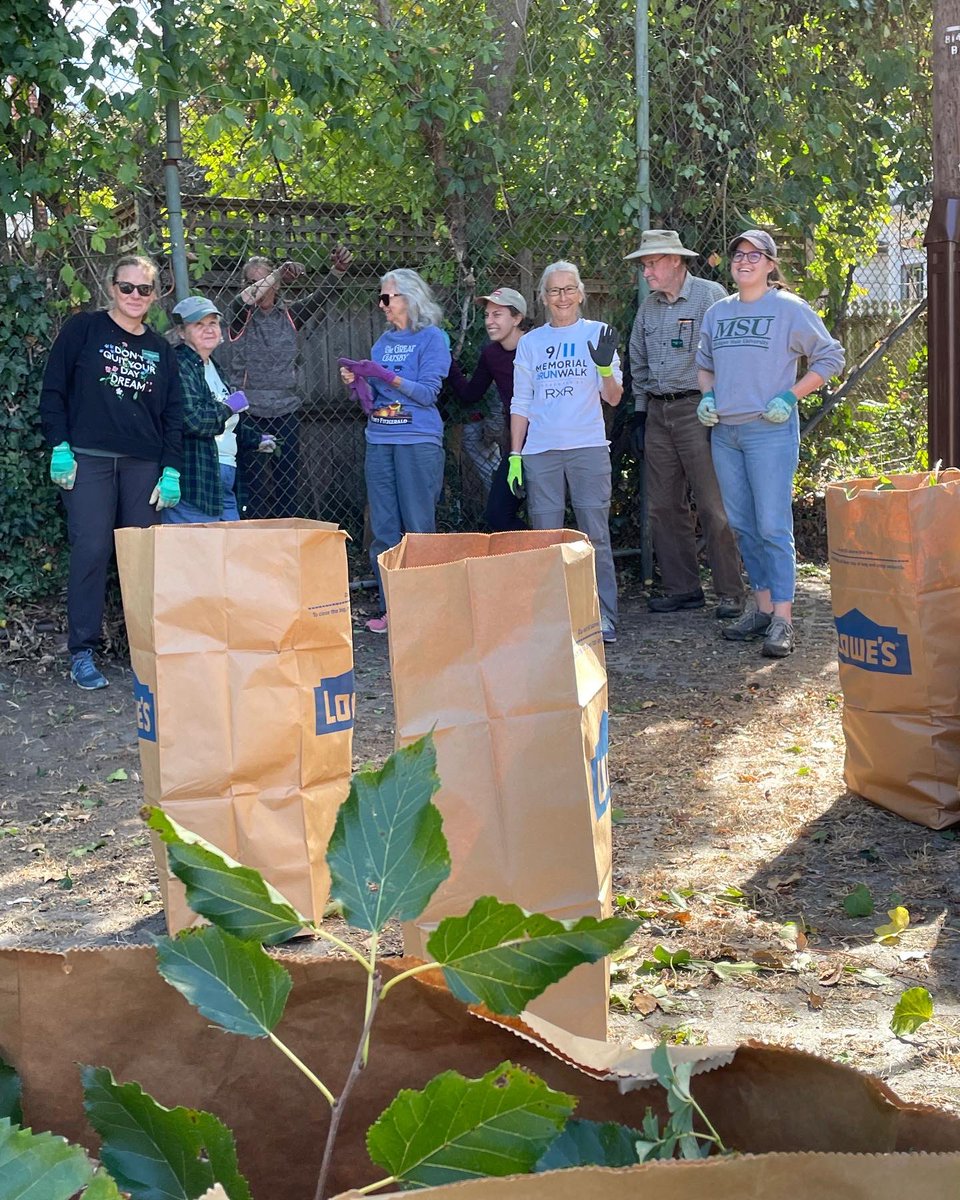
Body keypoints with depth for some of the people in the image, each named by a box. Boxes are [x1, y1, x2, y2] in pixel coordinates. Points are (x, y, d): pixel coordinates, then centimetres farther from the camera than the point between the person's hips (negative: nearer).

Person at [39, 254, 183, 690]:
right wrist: (59, 446, -7)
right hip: (88, 459, -3)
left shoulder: (161, 350, 15)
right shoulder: (83, 329, 4)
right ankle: (82, 653, -1)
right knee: (91, 551, -8)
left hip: (143, 464, 3)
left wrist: (171, 470, 5)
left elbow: (172, 415, 14)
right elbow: (53, 390, 2)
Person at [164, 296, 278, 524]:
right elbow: (192, 421, -23)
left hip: (227, 480, 10)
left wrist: (256, 440, 25)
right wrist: (229, 407, -9)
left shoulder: (214, 368, 20)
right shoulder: (179, 366, -10)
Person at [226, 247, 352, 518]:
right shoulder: (241, 317, 0)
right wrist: (280, 272, -33)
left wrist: (339, 269, -24)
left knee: (288, 484, 6)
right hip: (249, 413, -3)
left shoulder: (290, 315, 7)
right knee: (254, 487, -3)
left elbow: (320, 297, -5)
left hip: (285, 413, 3)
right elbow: (245, 299, -21)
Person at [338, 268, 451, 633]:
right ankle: (390, 608, 12)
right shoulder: (383, 342, 17)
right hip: (379, 441, 6)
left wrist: (386, 376, -17)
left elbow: (428, 392, -11)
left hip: (418, 441, -6)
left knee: (419, 529, -3)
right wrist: (356, 382, 0)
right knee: (383, 530, 6)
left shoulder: (432, 338, -1)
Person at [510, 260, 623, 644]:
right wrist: (515, 455, 6)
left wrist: (605, 367, -19)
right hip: (540, 452, 2)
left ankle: (604, 617, 1)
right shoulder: (530, 342, 11)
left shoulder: (597, 334, 5)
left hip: (588, 447, -2)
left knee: (595, 536, -4)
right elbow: (520, 404, 12)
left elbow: (613, 398, 0)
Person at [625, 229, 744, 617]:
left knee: (713, 507, -8)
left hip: (697, 409, -7)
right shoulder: (648, 307, 16)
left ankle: (730, 592, -1)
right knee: (664, 507, 7)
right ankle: (682, 588, 16)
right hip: (657, 413, 7)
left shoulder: (710, 296, -5)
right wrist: (642, 411, 18)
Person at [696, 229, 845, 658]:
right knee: (742, 526, 10)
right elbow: (705, 363, 25)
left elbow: (830, 357, 0)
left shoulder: (789, 309, -3)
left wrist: (790, 397, -10)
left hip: (770, 431, -6)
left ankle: (782, 619, -5)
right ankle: (762, 606, 21)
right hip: (724, 433, 6)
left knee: (773, 526, -8)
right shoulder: (717, 312, 12)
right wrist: (707, 396, 5)